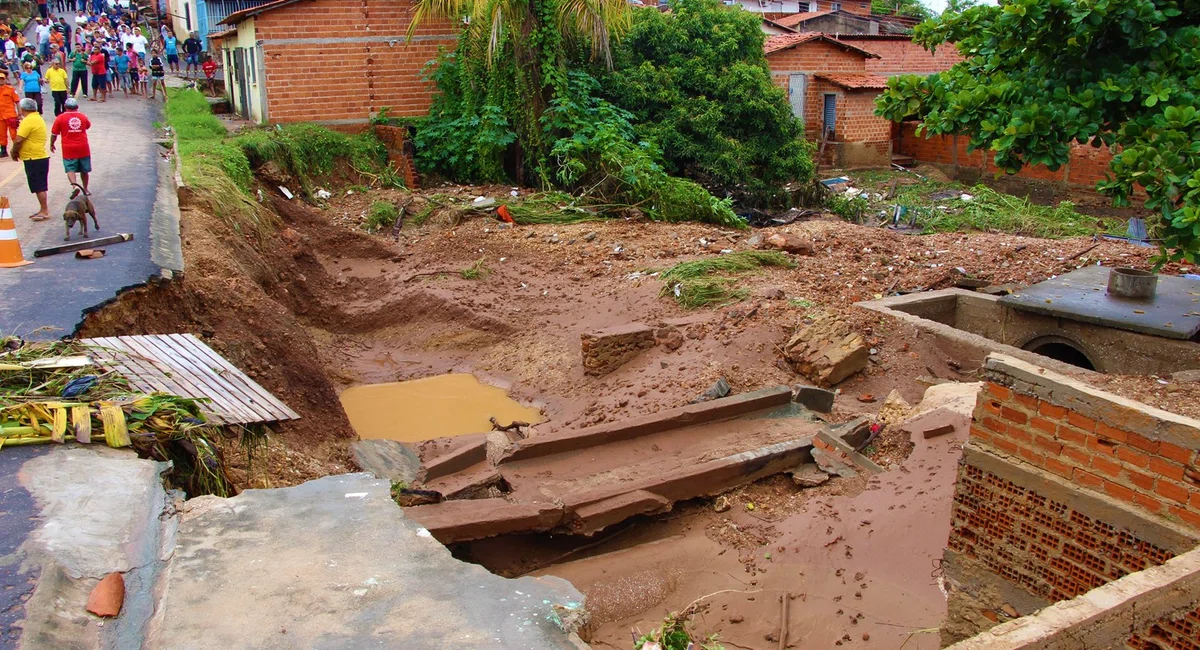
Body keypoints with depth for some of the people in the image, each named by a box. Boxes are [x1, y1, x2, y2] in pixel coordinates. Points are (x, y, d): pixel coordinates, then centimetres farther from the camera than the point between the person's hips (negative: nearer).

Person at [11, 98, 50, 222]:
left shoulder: (28, 121, -16)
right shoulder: (38, 118, 16)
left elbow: (18, 140, -20)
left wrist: (14, 152, -4)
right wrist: (17, 152, 11)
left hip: (34, 159, -10)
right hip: (39, 157, 10)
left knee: (39, 187, -4)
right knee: (39, 186, 14)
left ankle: (45, 211, -1)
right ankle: (43, 209, 20)